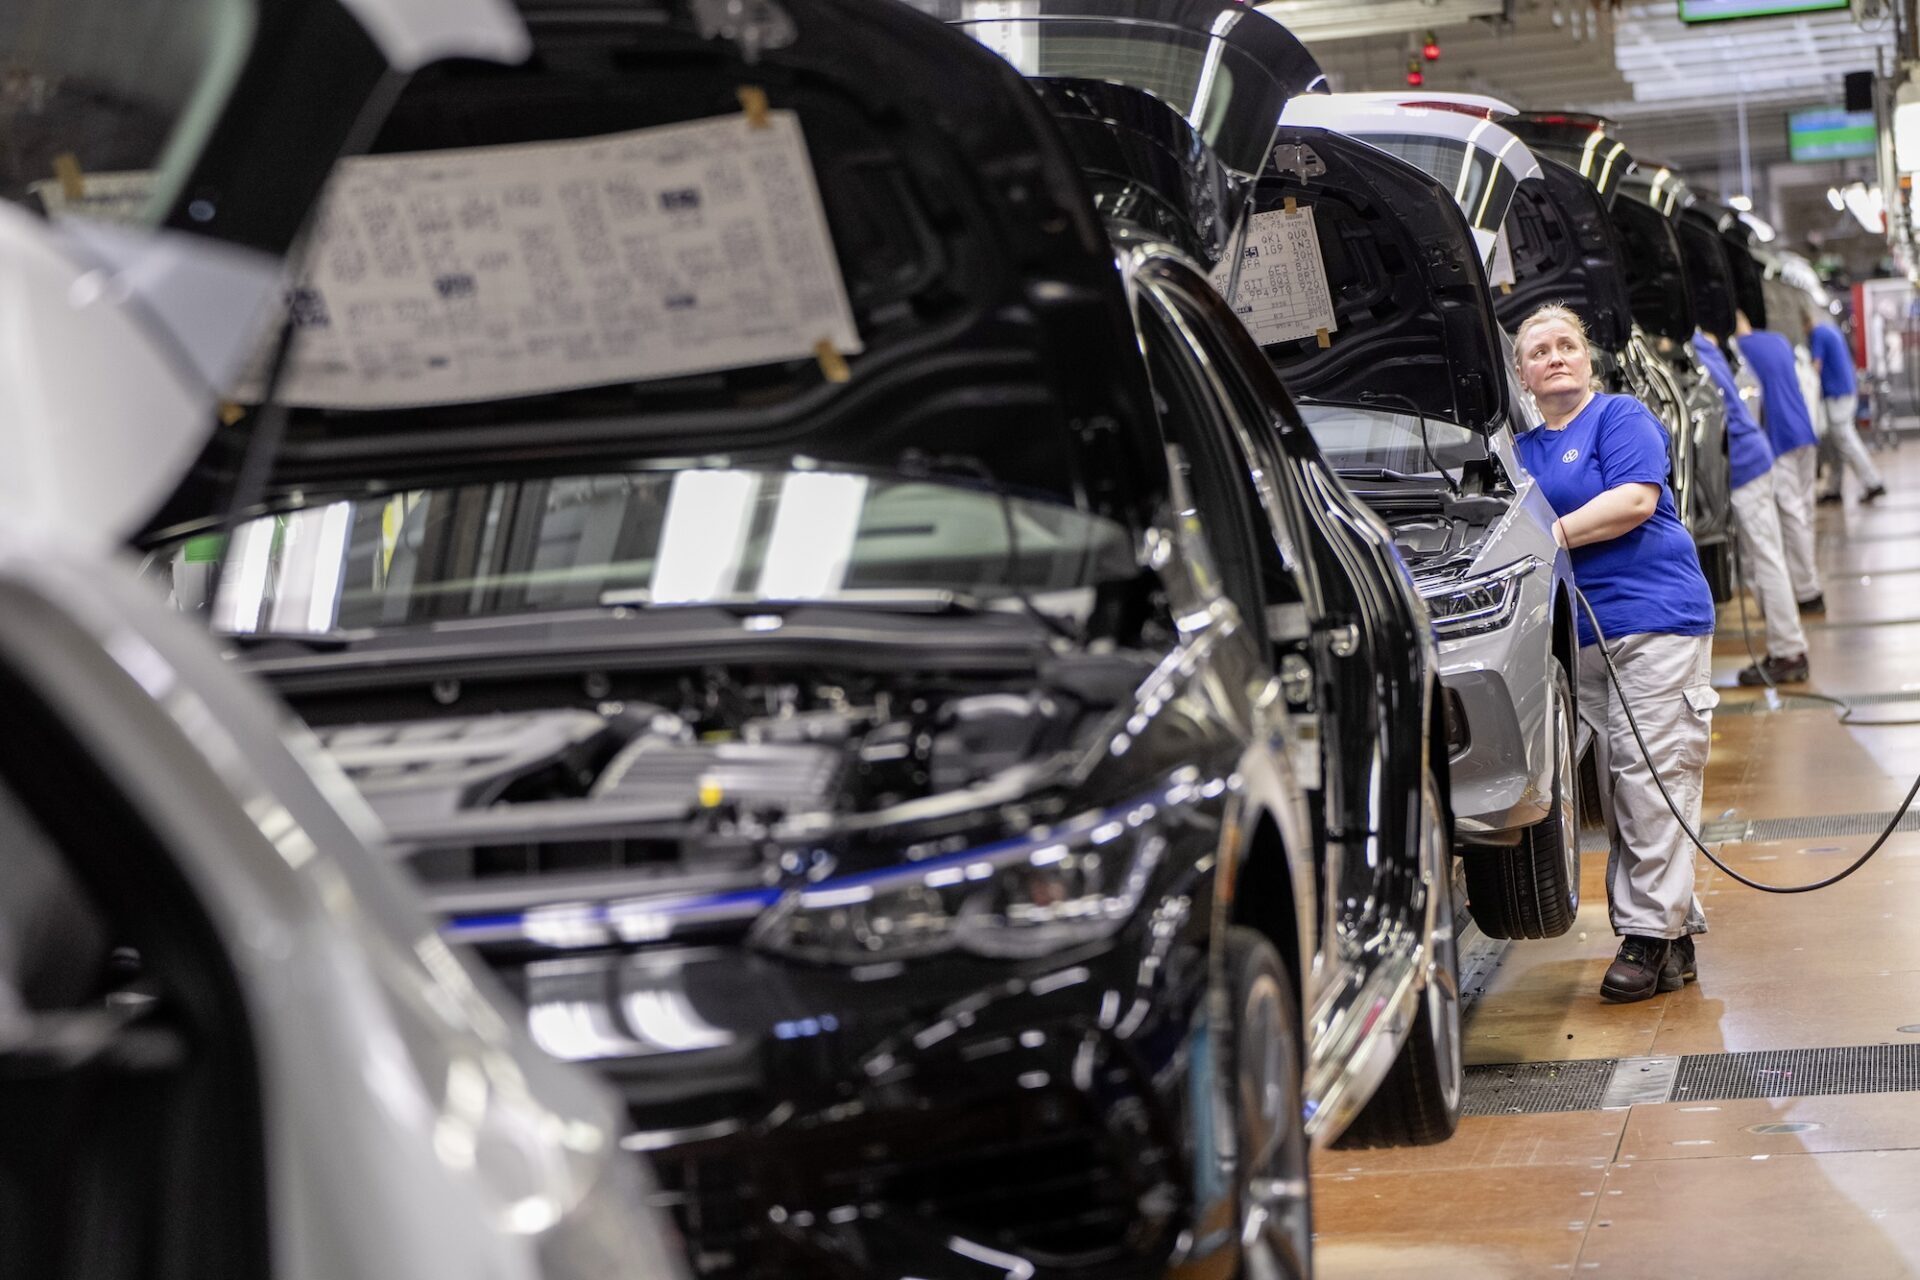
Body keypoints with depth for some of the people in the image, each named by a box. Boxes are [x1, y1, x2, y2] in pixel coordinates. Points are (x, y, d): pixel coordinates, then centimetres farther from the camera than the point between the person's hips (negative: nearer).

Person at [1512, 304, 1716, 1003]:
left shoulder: (1622, 418, 1)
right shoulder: (1524, 448, 21)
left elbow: (1636, 500, -13)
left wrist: (1555, 535, -14)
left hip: (1656, 618, -7)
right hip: (1583, 637, 7)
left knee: (1650, 776, -9)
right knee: (1614, 789, 4)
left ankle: (1650, 933, -8)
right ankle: (1675, 932, 9)